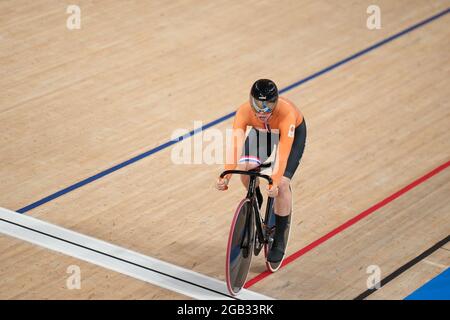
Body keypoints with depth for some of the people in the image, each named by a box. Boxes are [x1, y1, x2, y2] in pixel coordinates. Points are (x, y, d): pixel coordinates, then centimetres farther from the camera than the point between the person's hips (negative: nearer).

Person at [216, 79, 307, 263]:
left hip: (293, 131, -3)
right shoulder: (244, 112, -36)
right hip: (260, 131, 3)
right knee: (245, 168, -23)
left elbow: (283, 152, -48)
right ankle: (255, 201, 12)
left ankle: (279, 240, 0)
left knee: (282, 184, -18)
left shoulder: (286, 113, -44)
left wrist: (275, 183, -58)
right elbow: (235, 145, -42)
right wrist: (225, 177, -54)